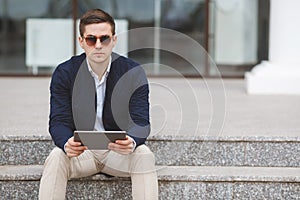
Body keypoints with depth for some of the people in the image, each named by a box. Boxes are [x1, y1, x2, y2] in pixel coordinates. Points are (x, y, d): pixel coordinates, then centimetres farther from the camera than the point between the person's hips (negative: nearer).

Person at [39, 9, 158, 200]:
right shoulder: (64, 73, -4)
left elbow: (141, 122, -11)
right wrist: (67, 143, -35)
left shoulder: (134, 72, -6)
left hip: (120, 150, 0)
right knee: (56, 157, -30)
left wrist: (132, 141, -37)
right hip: (80, 150, 0)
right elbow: (59, 121, -9)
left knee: (144, 156, -30)